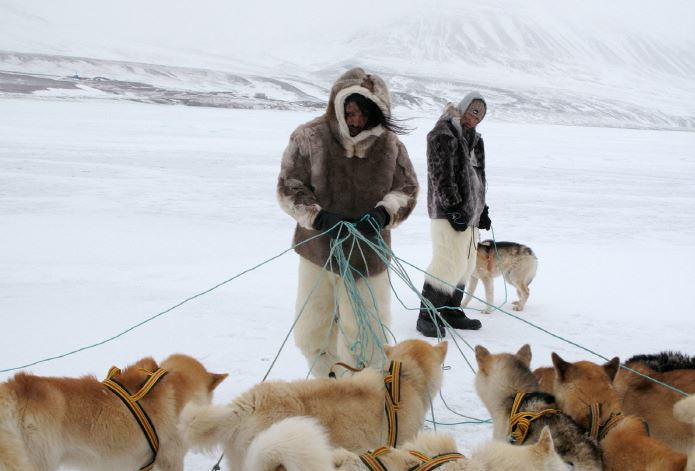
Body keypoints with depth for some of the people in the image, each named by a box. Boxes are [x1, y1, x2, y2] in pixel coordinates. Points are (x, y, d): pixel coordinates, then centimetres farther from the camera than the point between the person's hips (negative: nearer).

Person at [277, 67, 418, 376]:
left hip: (367, 254, 0)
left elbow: (407, 188, 3)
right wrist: (319, 218, -20)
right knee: (313, 332, 12)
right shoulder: (310, 138, -9)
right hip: (319, 250, 1)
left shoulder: (389, 144, -5)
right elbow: (289, 187, -5)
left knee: (365, 333, 6)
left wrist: (383, 213, -17)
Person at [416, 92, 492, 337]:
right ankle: (427, 316, -7)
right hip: (448, 210, -9)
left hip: (470, 211, 9)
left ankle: (451, 312, 20)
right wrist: (453, 208, -20)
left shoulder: (474, 139, 19)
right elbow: (441, 176, -15)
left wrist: (482, 209, 21)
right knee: (449, 262, -14)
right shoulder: (443, 134, -9)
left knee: (465, 265, 10)